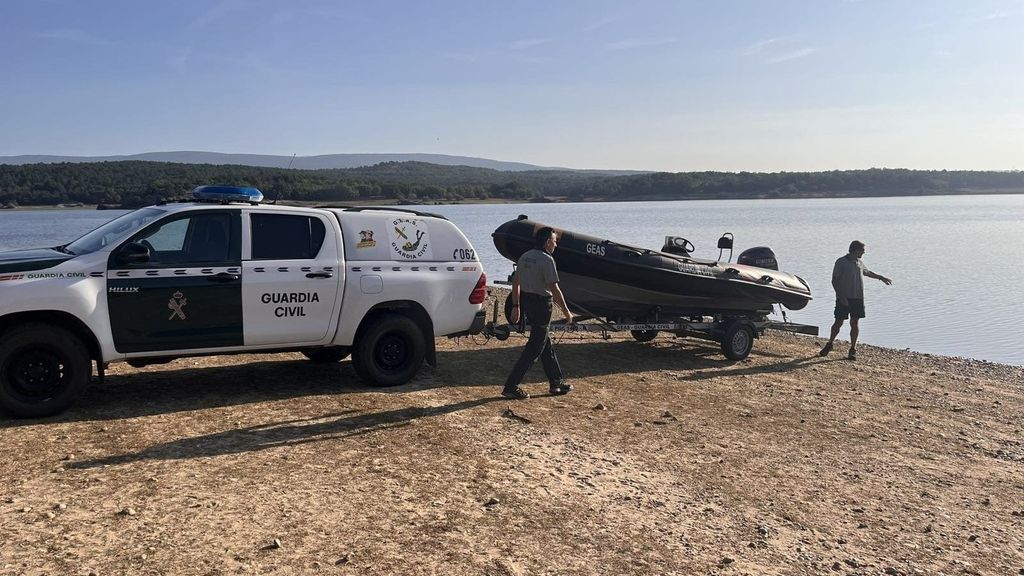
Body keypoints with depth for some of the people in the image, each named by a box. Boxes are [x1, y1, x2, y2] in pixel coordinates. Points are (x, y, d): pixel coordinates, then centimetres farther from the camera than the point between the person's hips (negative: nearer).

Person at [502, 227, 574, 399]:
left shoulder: (524, 257, 9)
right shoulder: (546, 260, -17)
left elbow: (515, 283, 13)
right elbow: (554, 289, -20)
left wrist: (516, 306, 19)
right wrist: (566, 312, -12)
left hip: (527, 303, 9)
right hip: (541, 304, -9)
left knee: (546, 344, 18)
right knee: (534, 348, -3)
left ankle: (556, 382, 27)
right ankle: (511, 387, -3)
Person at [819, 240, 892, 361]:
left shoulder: (860, 263, 11)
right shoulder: (841, 262, -7)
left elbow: (867, 272, 34)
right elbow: (834, 281, -10)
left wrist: (881, 277, 42)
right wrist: (841, 296, -18)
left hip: (857, 298, 5)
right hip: (843, 298, -5)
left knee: (855, 323, 3)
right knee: (838, 322, -1)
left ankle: (853, 349, 10)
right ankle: (829, 344, 18)